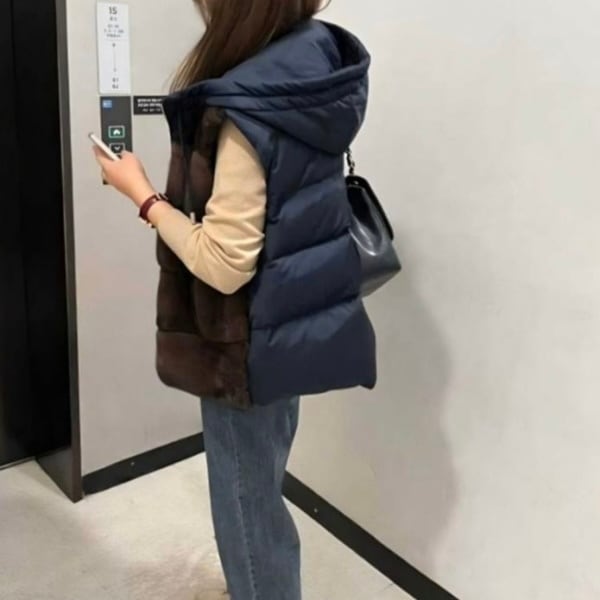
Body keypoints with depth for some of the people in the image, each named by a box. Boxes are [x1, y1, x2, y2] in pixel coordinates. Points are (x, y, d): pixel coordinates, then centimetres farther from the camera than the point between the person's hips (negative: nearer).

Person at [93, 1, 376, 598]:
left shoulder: (247, 112, -27)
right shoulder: (315, 61, 0)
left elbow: (223, 263, -25)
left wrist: (142, 193, -14)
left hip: (251, 343, -9)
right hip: (295, 325, 9)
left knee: (248, 510, 13)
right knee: (261, 496, 28)